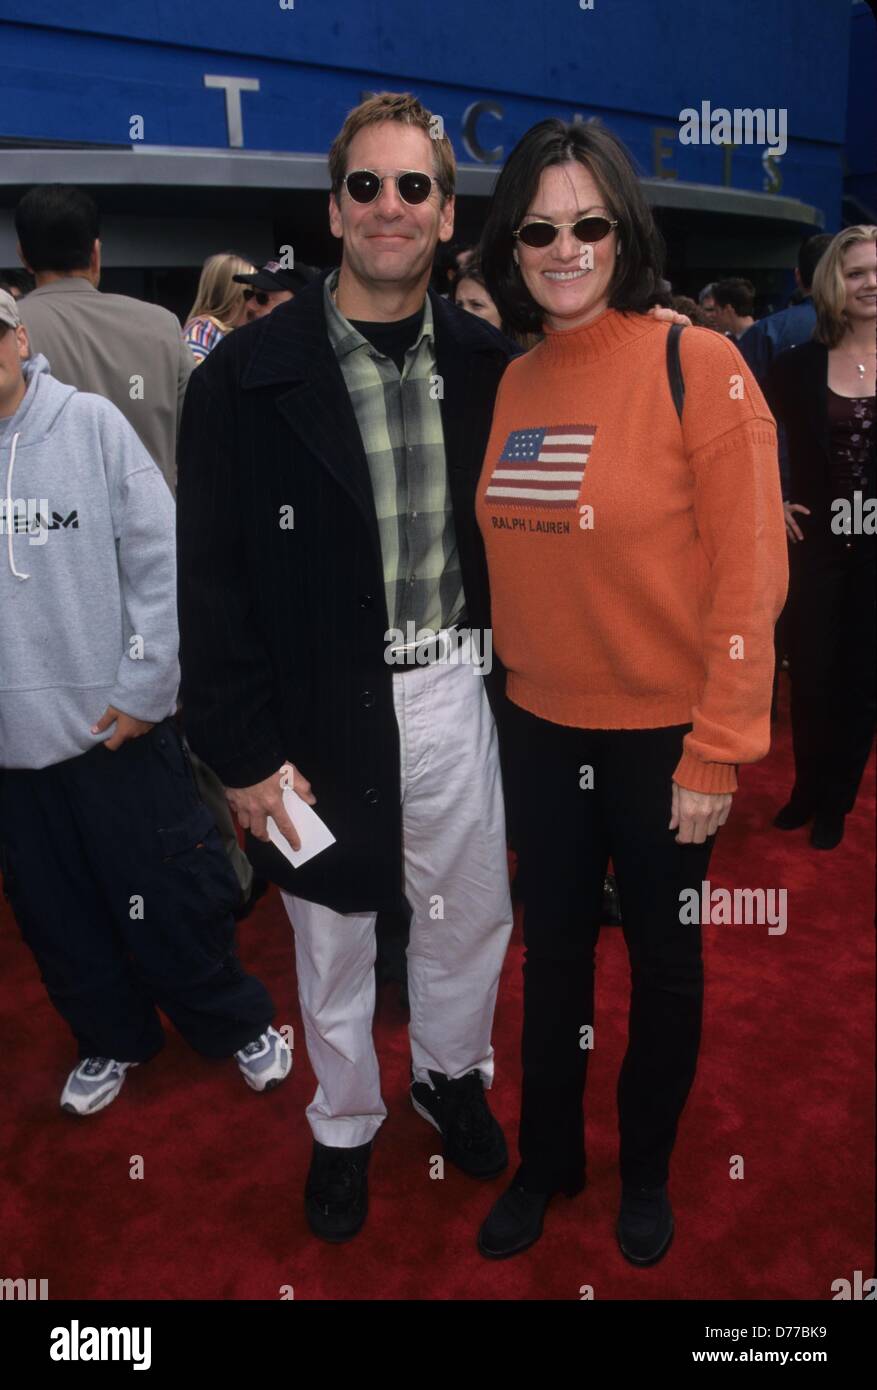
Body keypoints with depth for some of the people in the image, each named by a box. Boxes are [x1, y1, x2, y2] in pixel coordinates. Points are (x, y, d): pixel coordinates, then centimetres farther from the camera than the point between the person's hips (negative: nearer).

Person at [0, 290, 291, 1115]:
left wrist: (143, 685, -9)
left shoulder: (91, 423, -7)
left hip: (115, 728, -3)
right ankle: (112, 1041, 41)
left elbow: (161, 560, -8)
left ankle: (238, 1026, 34)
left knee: (173, 903, 10)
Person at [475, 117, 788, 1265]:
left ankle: (646, 1172, 41)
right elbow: (509, 561, 9)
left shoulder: (698, 365, -13)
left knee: (663, 960, 15)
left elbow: (749, 576, -14)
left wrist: (716, 751, -16)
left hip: (663, 735, -4)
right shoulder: (510, 384, 3)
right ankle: (547, 1159, 41)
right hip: (540, 730, 4)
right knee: (553, 951, 18)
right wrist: (509, 676, 3)